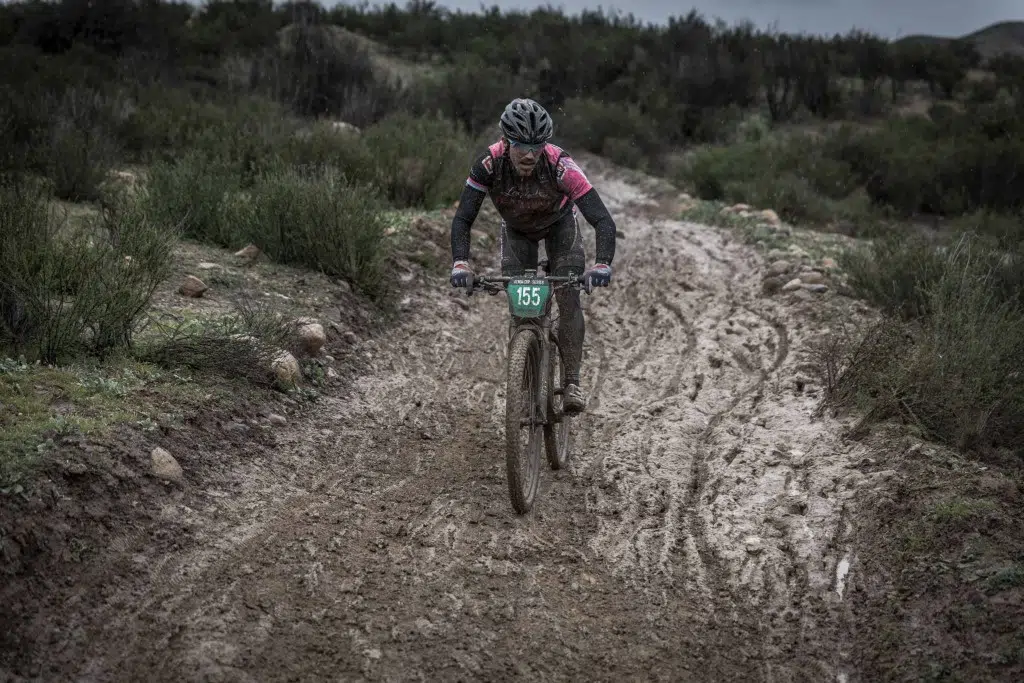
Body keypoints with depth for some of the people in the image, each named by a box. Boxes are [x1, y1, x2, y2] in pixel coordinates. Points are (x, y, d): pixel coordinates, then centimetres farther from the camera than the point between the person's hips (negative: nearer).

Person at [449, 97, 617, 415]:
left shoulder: (559, 165, -39)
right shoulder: (489, 164, -34)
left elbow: (603, 221, -42)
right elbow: (462, 220, -31)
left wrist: (602, 265, -57)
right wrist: (460, 264, -47)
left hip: (559, 225, -1)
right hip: (517, 230, 2)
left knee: (568, 297, -16)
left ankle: (572, 382, -9)